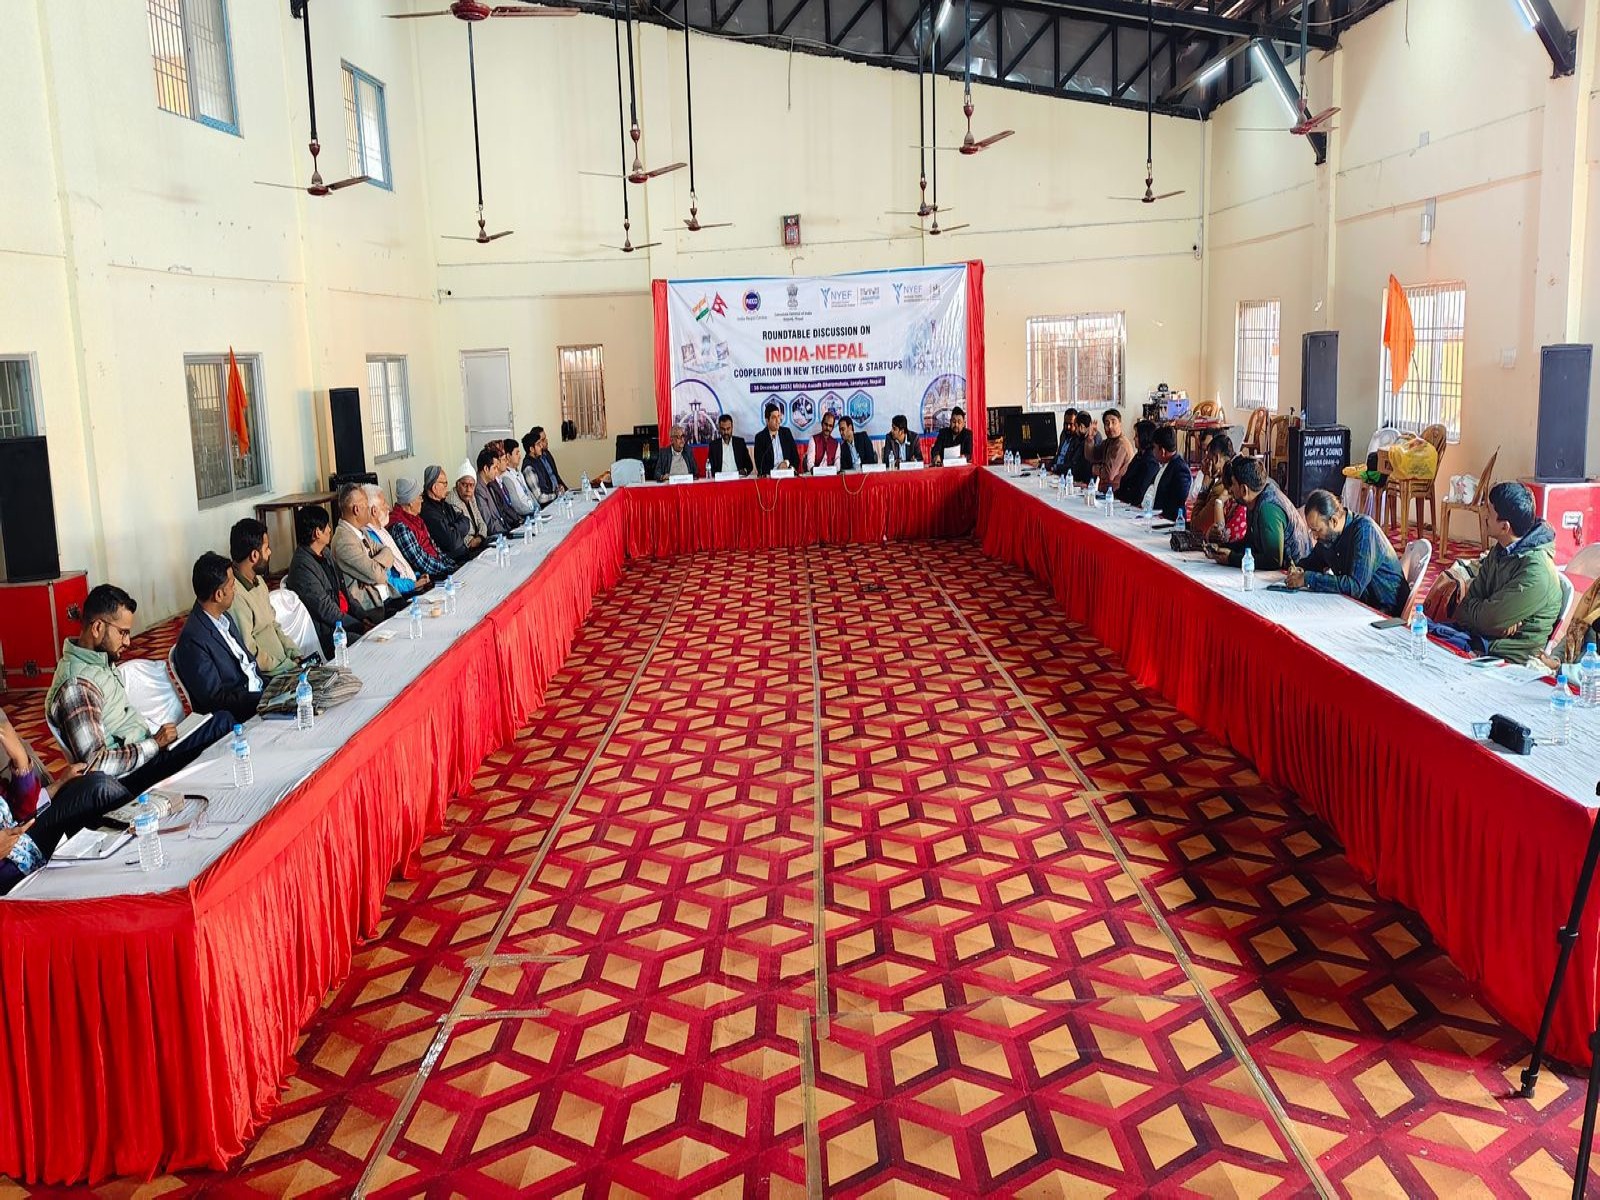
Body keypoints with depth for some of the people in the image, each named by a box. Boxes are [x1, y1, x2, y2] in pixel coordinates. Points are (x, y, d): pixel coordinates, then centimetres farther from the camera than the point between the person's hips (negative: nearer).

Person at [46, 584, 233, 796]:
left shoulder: (101, 661, 7)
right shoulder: (76, 685, -23)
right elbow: (95, 763, -27)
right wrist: (154, 744, -18)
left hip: (145, 750, 9)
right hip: (131, 778, -9)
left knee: (221, 720, -1)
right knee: (222, 723, -13)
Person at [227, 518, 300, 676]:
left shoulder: (258, 581, 11)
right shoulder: (235, 595, -20)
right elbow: (249, 654, -20)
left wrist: (295, 655, 6)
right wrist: (290, 666, -13)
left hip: (283, 662, 9)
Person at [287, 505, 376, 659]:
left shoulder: (324, 553, 12)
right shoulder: (303, 565, -18)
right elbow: (326, 610, -18)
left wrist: (363, 616, 5)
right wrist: (361, 627, -16)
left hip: (345, 615, 10)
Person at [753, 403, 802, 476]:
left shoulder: (786, 432, 11)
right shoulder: (760, 437, 1)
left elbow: (795, 455, 14)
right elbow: (759, 462, -3)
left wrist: (793, 468, -5)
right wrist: (770, 473, -19)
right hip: (769, 475, -2)